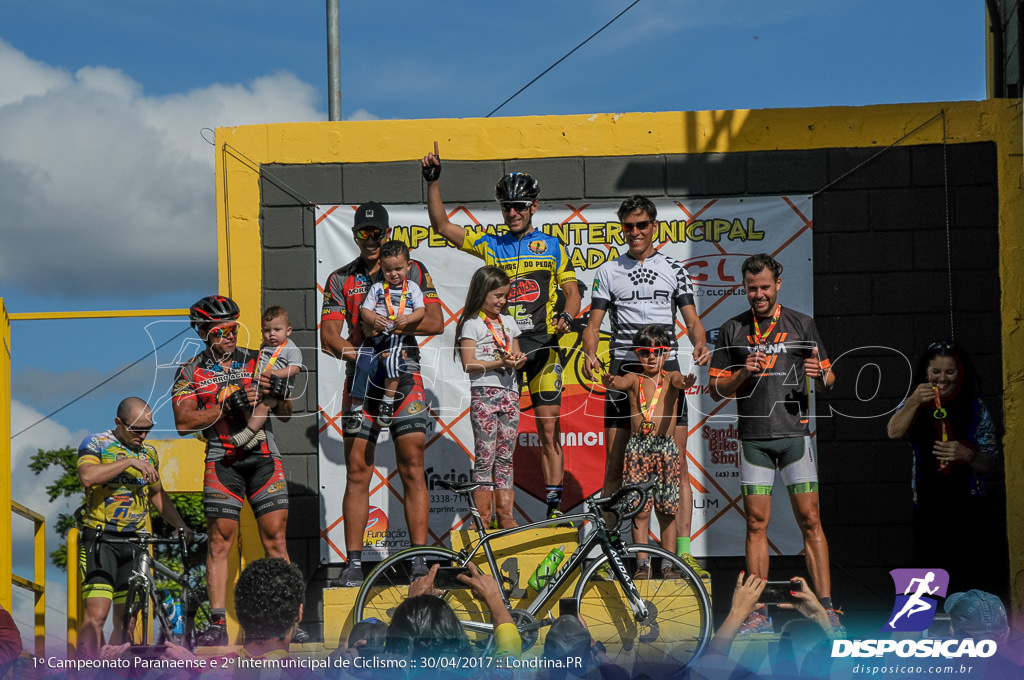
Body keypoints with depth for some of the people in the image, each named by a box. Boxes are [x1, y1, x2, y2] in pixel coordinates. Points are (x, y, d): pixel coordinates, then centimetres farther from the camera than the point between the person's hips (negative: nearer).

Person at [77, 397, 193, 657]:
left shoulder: (149, 452, 15)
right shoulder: (95, 443, -2)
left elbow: (157, 494, 27)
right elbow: (88, 476, -22)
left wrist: (180, 525, 13)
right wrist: (129, 462, -22)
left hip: (136, 543, 6)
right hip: (100, 538, -6)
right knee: (96, 615, -18)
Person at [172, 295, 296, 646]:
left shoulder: (257, 361, 9)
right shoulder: (190, 372, 4)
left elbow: (286, 415, 10)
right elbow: (184, 422, -7)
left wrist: (273, 396, -13)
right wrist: (228, 406, -16)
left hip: (264, 458, 1)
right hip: (222, 461, -1)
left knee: (275, 538, -3)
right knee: (220, 540, -5)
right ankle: (217, 624, -4)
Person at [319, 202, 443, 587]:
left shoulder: (412, 271, 7)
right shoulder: (340, 279, 10)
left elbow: (436, 322, -3)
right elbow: (329, 337, 0)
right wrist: (359, 354, -19)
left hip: (404, 378, -1)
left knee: (412, 471, -4)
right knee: (357, 473, 0)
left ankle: (420, 560, -2)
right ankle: (354, 563, 3)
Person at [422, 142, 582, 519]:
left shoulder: (552, 246, 9)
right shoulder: (491, 245, 10)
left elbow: (571, 291, 9)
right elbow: (442, 226, 5)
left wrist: (567, 315, -13)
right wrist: (432, 181, -4)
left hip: (543, 348, -1)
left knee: (549, 429, -3)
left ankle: (554, 503, 1)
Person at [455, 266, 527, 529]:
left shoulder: (508, 321, 17)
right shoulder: (472, 324, -1)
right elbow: (469, 363, -8)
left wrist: (518, 359, 1)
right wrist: (500, 363, -18)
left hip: (509, 393, 6)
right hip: (484, 394, -6)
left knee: (505, 457, 6)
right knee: (485, 458, -7)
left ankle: (505, 516, 8)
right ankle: (483, 518, -5)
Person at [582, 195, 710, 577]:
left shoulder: (674, 269, 11)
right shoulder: (609, 271, 11)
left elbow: (692, 319, 7)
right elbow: (594, 321, 6)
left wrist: (700, 344, -15)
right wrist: (590, 355, -14)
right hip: (623, 371, 0)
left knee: (677, 465, -5)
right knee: (615, 467, -1)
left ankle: (683, 552, -5)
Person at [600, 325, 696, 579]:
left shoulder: (671, 378, 7)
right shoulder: (634, 379, 7)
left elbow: (677, 380, -16)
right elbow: (621, 383, -14)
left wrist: (685, 383, -41)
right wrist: (610, 382, -39)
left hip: (666, 446, 0)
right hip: (637, 446, 0)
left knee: (667, 510, 3)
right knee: (640, 510, 0)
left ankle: (668, 563, 9)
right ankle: (642, 563, 5)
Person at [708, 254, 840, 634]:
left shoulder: (801, 325, 7)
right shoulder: (732, 331, 8)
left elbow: (829, 380, 9)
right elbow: (716, 390, 8)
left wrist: (820, 373, -14)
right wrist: (743, 374, -10)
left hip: (794, 434, -1)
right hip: (753, 438, 1)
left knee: (809, 520, -5)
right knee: (756, 521, 1)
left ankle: (826, 607, -5)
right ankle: (758, 613, 5)